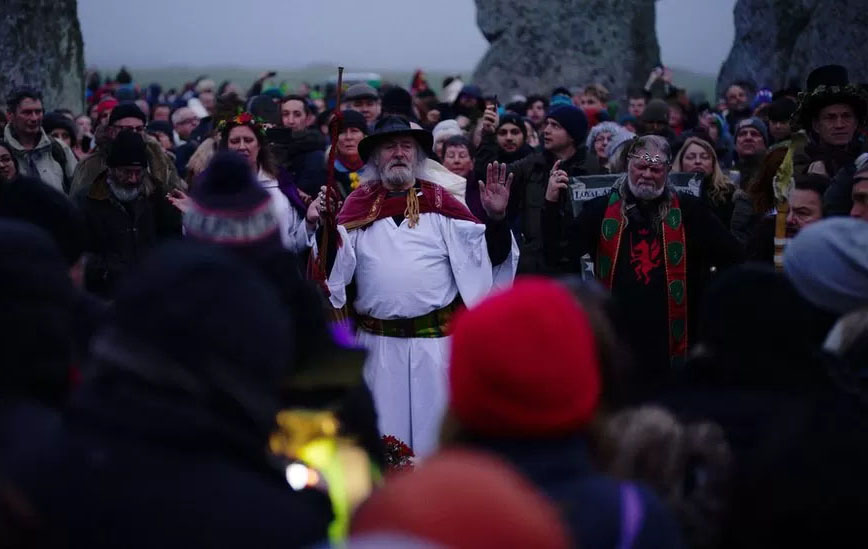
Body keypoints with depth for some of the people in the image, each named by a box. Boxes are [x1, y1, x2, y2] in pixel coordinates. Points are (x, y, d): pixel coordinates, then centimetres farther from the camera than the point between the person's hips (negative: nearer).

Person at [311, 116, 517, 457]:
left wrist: (496, 217, -16)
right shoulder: (360, 204, 7)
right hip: (378, 344, 1)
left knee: (434, 429, 6)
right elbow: (333, 267, 1)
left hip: (435, 342, -1)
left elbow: (489, 256, 1)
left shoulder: (439, 202, 5)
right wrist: (324, 228, -16)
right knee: (384, 432, 8)